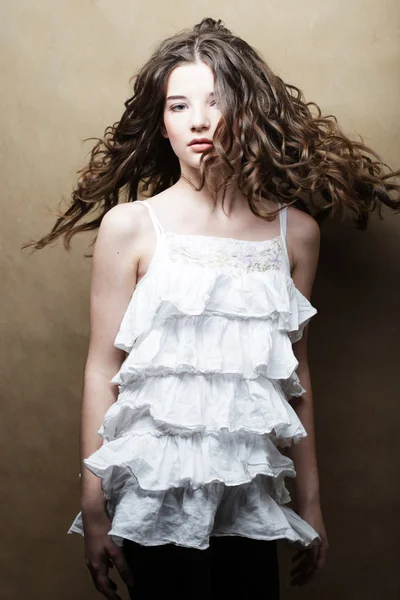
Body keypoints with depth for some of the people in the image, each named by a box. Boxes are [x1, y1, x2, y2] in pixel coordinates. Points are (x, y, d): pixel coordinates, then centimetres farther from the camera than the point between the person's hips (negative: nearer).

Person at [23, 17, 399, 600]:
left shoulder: (296, 230, 1)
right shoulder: (130, 225, -6)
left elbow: (295, 375, 6)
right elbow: (103, 370, -4)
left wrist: (311, 503, 11)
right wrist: (93, 508, -3)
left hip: (250, 491, 3)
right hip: (155, 488, -2)